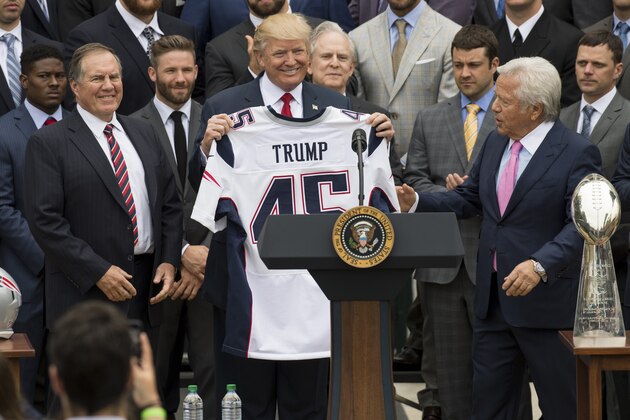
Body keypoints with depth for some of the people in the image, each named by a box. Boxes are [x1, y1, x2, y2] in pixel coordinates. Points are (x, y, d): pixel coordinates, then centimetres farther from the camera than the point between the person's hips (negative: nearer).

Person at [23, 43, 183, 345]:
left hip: (148, 285, 5)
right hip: (85, 294, -5)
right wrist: (98, 272, -15)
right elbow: (45, 221, -11)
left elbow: (170, 204, 17)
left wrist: (169, 261, 3)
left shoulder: (144, 135, 16)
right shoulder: (47, 144, -4)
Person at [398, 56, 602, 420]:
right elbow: (469, 199, 18)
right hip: (493, 299, 7)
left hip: (548, 302, -7)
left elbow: (581, 226, -20)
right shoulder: (496, 144, 11)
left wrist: (540, 266, -32)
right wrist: (416, 202, 3)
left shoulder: (577, 153, -13)